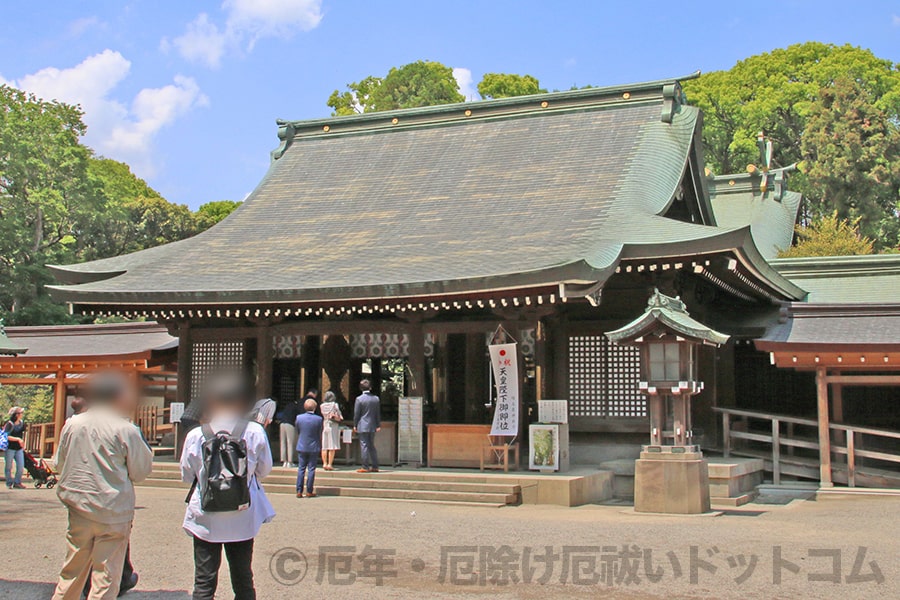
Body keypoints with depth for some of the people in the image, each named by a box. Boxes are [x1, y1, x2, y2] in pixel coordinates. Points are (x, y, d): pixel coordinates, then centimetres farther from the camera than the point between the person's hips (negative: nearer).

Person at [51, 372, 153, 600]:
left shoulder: (72, 424, 1)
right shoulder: (126, 430, -13)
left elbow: (60, 464, 10)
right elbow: (141, 471, -5)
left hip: (79, 510, 5)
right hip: (113, 512, -5)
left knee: (72, 569, 18)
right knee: (106, 576, 3)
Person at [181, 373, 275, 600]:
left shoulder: (196, 436, -10)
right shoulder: (255, 432, -9)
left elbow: (186, 475, 0)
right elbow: (264, 470, 2)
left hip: (205, 519, -1)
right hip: (242, 520, 1)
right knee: (243, 581, 14)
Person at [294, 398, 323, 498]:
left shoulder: (299, 417, -4)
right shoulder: (318, 419, -9)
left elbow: (297, 433, 7)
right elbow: (320, 435, 0)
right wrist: (320, 447, 14)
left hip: (301, 447, 2)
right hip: (314, 447, -2)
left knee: (301, 469, 7)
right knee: (311, 469, 4)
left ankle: (299, 491, 5)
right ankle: (309, 491, 6)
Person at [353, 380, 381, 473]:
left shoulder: (359, 399, -9)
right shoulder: (376, 399, 4)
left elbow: (356, 414, -6)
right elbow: (378, 414, 9)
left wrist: (354, 425, 4)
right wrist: (378, 425, 15)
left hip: (362, 426, -5)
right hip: (372, 427, 5)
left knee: (364, 446, -3)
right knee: (372, 446, 13)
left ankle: (365, 467, -5)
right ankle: (375, 466, 13)